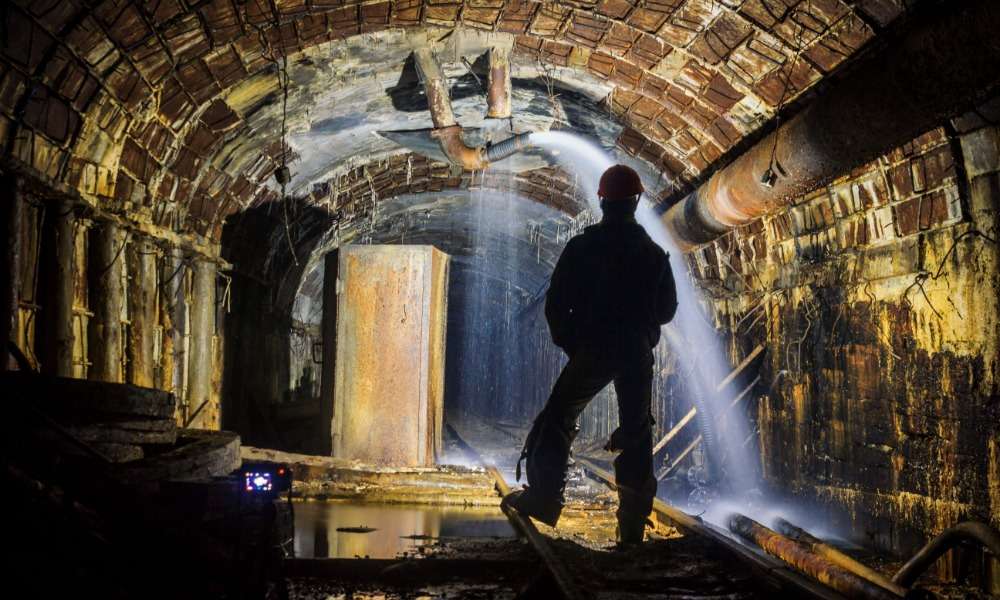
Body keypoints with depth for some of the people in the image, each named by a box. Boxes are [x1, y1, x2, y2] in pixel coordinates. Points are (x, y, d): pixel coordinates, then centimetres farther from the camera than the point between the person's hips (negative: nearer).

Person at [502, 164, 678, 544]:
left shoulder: (581, 248, -5)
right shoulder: (653, 253, 2)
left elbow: (555, 305, -5)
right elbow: (667, 310, 8)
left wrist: (567, 341, 11)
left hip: (590, 352, -2)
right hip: (637, 355, 2)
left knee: (557, 420, 12)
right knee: (636, 433, 7)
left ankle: (542, 498, 9)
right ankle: (633, 524, 6)